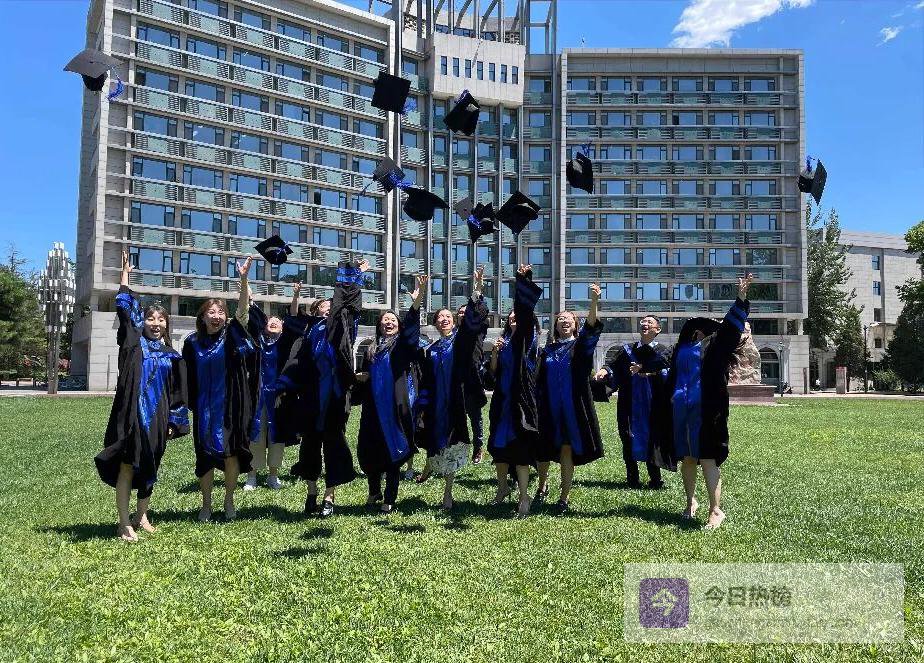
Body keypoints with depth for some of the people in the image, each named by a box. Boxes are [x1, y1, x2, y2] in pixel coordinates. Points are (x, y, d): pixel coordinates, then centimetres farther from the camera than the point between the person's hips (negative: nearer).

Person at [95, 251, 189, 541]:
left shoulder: (171, 355, 10)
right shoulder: (134, 343, 3)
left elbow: (176, 392, 13)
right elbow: (124, 310, -4)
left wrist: (174, 420, 8)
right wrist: (124, 275, -2)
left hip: (157, 418, 4)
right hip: (132, 414, -4)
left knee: (148, 469, 13)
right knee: (127, 467, -3)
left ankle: (142, 517, 27)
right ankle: (125, 523, 2)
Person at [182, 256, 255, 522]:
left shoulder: (231, 336, -2)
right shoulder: (192, 342, 3)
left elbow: (242, 310, -17)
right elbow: (187, 376, 9)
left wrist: (243, 279, -30)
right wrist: (187, 405, 4)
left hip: (230, 406, -1)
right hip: (203, 408, 1)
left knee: (231, 453, 3)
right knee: (205, 456, 7)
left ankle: (229, 501, 19)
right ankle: (206, 504, 20)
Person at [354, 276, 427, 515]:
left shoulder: (402, 344, 5)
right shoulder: (371, 350, 17)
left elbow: (411, 325, -16)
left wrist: (417, 300, -33)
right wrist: (360, 377, 2)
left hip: (395, 407, -4)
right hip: (373, 408, 4)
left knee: (392, 451, -1)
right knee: (369, 452, 5)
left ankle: (389, 499, 9)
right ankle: (374, 492, 26)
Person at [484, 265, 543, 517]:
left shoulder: (527, 337, 0)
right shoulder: (504, 340, 14)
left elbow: (526, 309, -18)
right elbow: (491, 375, 8)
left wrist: (524, 279, -26)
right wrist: (494, 353, -8)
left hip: (521, 401, -6)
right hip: (501, 401, 6)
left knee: (519, 446, -7)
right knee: (498, 444, 13)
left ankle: (524, 496, -1)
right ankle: (503, 487, 30)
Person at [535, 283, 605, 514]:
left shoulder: (581, 345, 3)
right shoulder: (548, 350, 9)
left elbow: (591, 326, -16)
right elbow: (540, 379, 12)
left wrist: (594, 301, -33)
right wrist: (537, 405, 3)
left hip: (572, 407, -2)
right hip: (548, 407, 2)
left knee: (567, 451, 0)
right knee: (543, 450, 8)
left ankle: (564, 497, 11)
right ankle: (543, 484, 34)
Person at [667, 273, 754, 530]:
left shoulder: (714, 345, 3)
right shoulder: (683, 348, 14)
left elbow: (730, 326, -11)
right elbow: (672, 375, 22)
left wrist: (741, 298, -22)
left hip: (704, 409, -5)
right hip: (680, 408, 5)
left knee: (706, 458, -9)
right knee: (687, 457, 13)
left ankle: (716, 510, -5)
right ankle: (691, 502, 28)